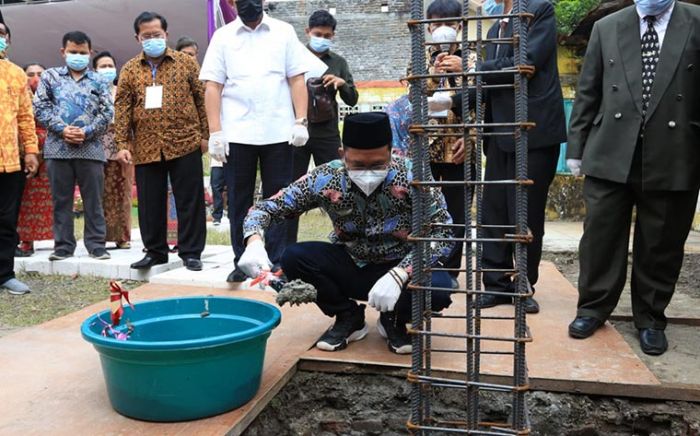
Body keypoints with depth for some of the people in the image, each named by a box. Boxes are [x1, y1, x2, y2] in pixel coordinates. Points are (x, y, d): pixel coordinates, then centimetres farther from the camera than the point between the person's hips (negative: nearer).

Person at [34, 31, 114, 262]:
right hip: (58, 147, 1)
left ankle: (96, 245, 8)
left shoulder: (98, 81, 10)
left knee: (93, 200, 2)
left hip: (91, 148, -1)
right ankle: (63, 245, 13)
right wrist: (62, 129, -9)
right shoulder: (50, 76, 11)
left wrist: (87, 132, -11)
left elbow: (107, 112, 2)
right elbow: (40, 107, 4)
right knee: (61, 200, 5)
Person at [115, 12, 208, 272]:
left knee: (189, 201, 2)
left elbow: (201, 99, 5)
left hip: (185, 143, -2)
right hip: (145, 148, 2)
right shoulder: (130, 69, 9)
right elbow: (122, 108, 6)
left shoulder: (186, 62, 5)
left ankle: (191, 252, 12)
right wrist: (122, 144, -1)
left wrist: (205, 135, 0)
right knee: (150, 203, 9)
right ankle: (155, 251, 22)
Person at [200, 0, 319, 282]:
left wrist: (301, 121, -5)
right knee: (239, 200, 6)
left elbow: (297, 79, 6)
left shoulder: (284, 32, 9)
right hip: (236, 133, 1)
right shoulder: (223, 36, 9)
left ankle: (277, 261, 12)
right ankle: (242, 261, 16)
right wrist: (215, 132, -4)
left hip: (278, 132, 0)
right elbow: (213, 87, 4)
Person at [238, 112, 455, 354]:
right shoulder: (325, 179, -18)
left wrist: (399, 275, -38)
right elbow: (266, 207, -13)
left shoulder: (411, 176, -23)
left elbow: (443, 234, -24)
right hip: (350, 268, 2)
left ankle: (395, 320, 3)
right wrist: (254, 243, -36)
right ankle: (348, 317, 4)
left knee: (438, 287, -32)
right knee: (293, 257, -22)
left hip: (400, 269, -2)